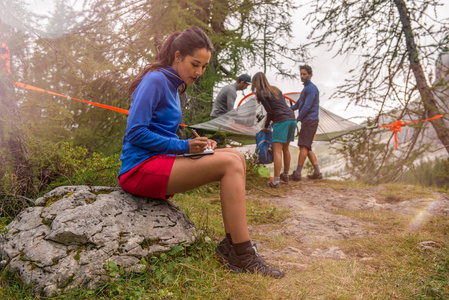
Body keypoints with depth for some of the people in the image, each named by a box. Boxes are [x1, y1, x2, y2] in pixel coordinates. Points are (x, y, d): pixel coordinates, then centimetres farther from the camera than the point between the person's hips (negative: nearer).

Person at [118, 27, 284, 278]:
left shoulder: (173, 86, 18)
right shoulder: (155, 80, -9)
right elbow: (135, 133, -17)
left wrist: (197, 144, 3)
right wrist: (184, 146, -17)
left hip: (161, 162, 9)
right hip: (140, 168, -9)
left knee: (237, 157, -1)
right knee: (231, 164, -21)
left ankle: (232, 242, -6)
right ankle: (243, 257, -18)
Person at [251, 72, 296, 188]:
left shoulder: (260, 94, -2)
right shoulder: (276, 89, 20)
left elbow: (270, 111, -5)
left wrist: (266, 126, 8)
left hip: (281, 121, -8)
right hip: (292, 118, 8)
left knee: (277, 151, -7)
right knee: (285, 149, 18)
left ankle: (276, 181, -10)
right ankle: (285, 176, 29)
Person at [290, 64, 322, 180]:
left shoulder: (311, 88, -9)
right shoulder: (305, 88, 23)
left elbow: (307, 107, -17)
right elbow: (297, 105, 27)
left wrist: (297, 119, -10)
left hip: (310, 121, -10)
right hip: (306, 122, 10)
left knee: (303, 146, -11)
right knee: (307, 148, 9)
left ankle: (297, 174, -11)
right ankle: (317, 172, 10)